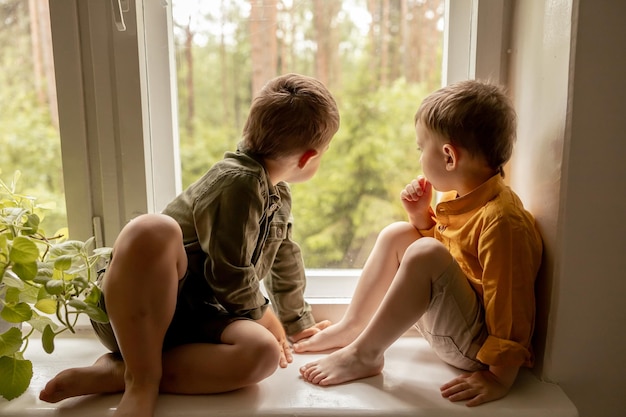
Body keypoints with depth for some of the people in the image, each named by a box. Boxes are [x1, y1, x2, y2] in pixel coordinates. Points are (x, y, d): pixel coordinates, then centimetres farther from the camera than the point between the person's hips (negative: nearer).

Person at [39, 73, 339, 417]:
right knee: (153, 229, -39)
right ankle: (142, 378, -25)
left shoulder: (279, 195, 13)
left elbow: (285, 262, 26)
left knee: (263, 351, -27)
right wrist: (269, 321, -1)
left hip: (198, 318, 7)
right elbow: (231, 277, -18)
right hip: (137, 310, -7)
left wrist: (298, 324, 35)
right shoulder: (238, 182, -17)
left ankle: (113, 374, -17)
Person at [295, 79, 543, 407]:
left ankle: (364, 355, -15)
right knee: (396, 235, 5)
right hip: (448, 316, 10)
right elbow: (441, 243, 18)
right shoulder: (460, 196, 2)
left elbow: (512, 304, -25)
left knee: (424, 254, -32)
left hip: (477, 343, -9)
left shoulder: (501, 220, -27)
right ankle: (351, 327, 8)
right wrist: (422, 217, 0)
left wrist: (501, 375, -24)